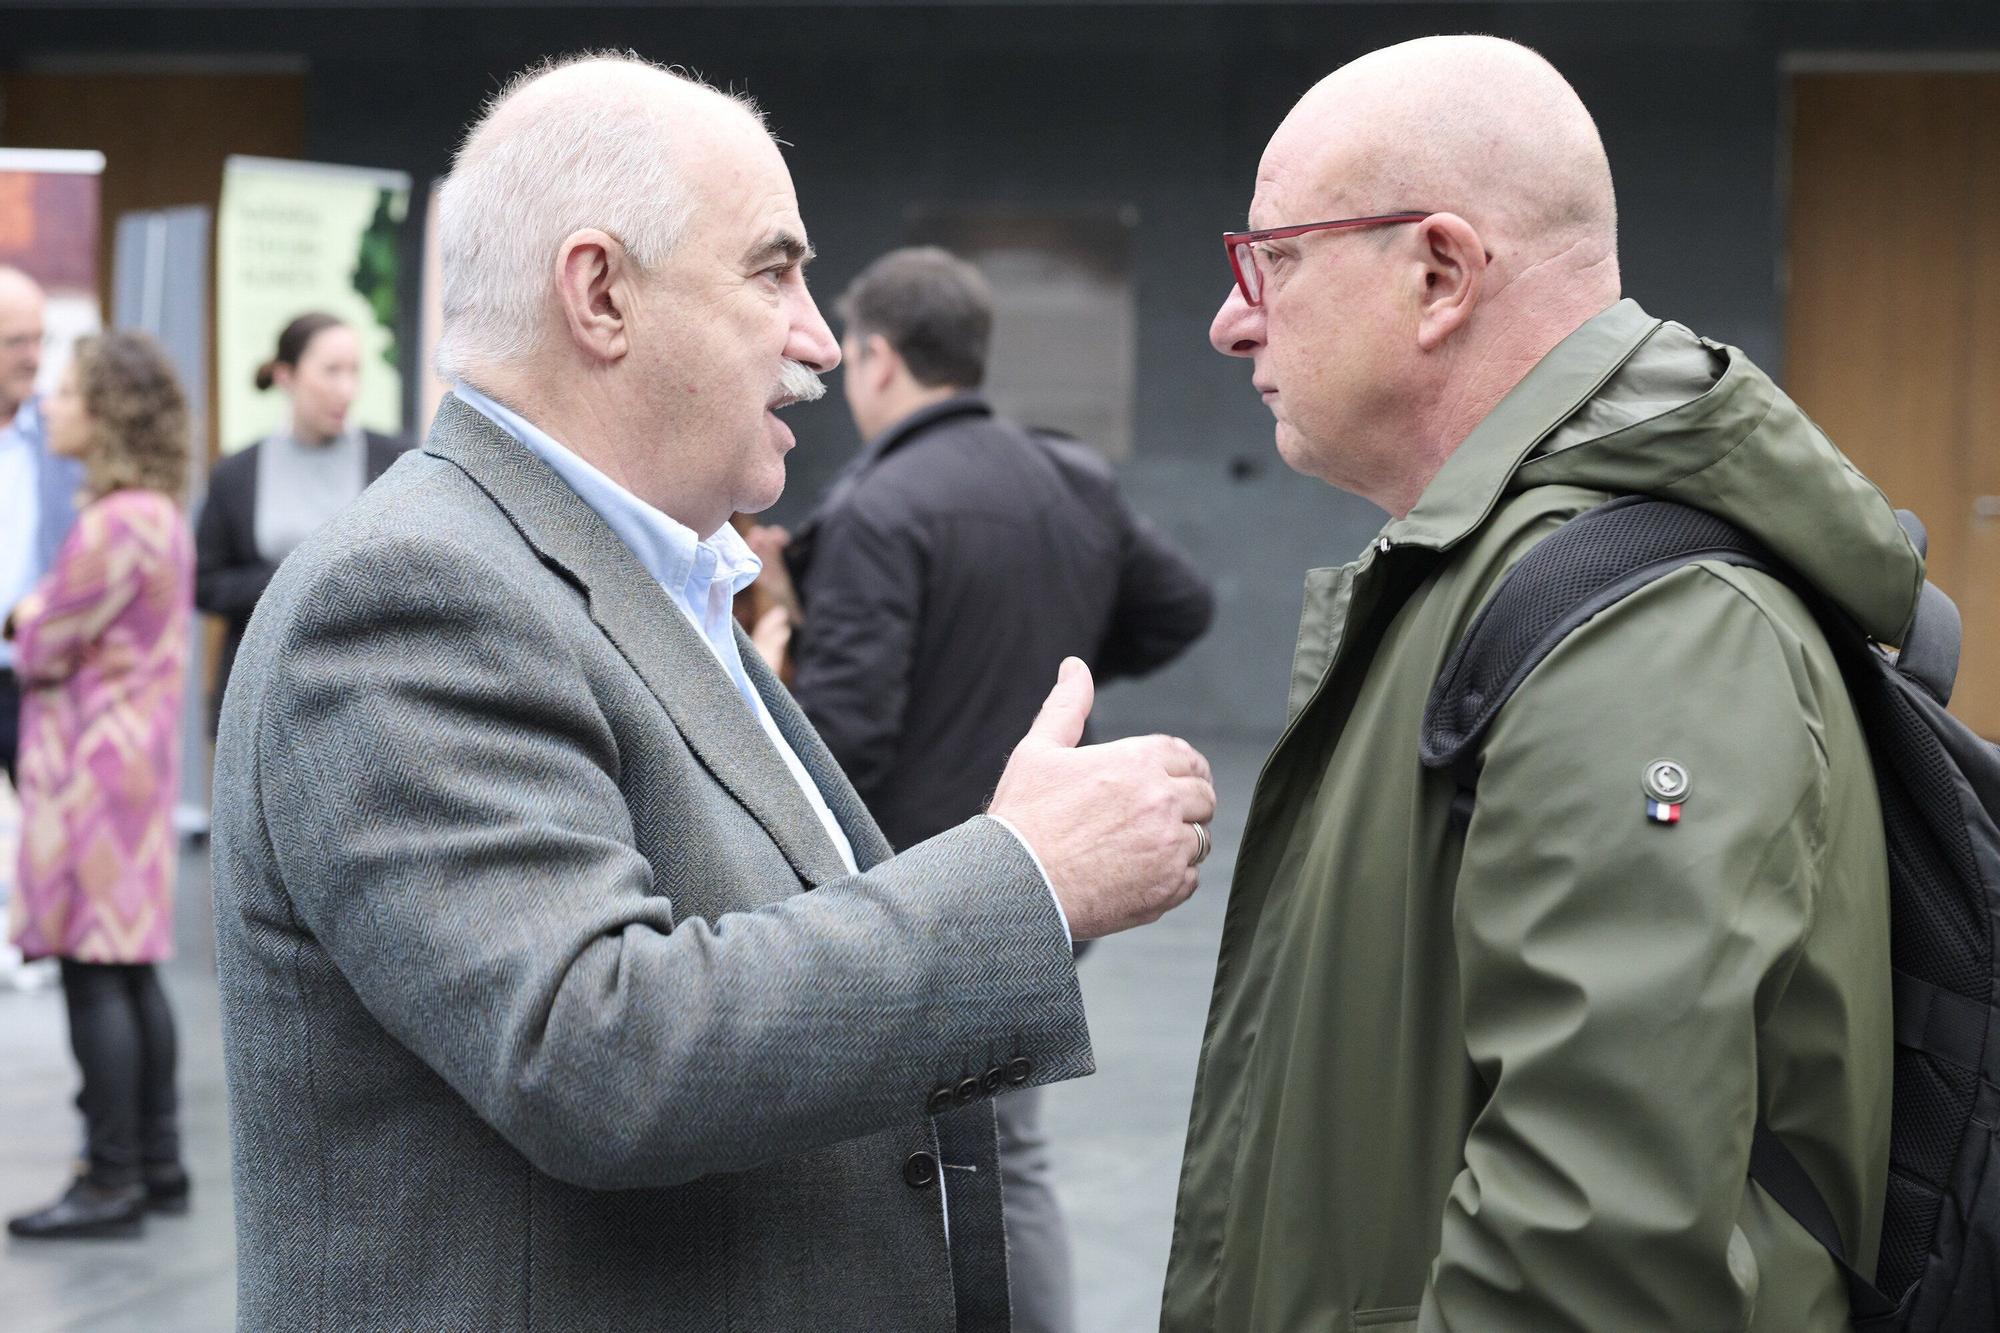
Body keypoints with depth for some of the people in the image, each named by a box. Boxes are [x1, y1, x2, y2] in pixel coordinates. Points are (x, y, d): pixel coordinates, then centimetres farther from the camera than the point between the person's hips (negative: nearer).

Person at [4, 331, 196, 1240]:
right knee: (131, 968, 13)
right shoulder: (160, 514, 14)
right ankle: (157, 1164, 19)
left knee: (95, 969, -6)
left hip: (93, 756, -10)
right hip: (137, 747, 10)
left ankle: (113, 1181, -3)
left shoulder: (114, 525, -18)